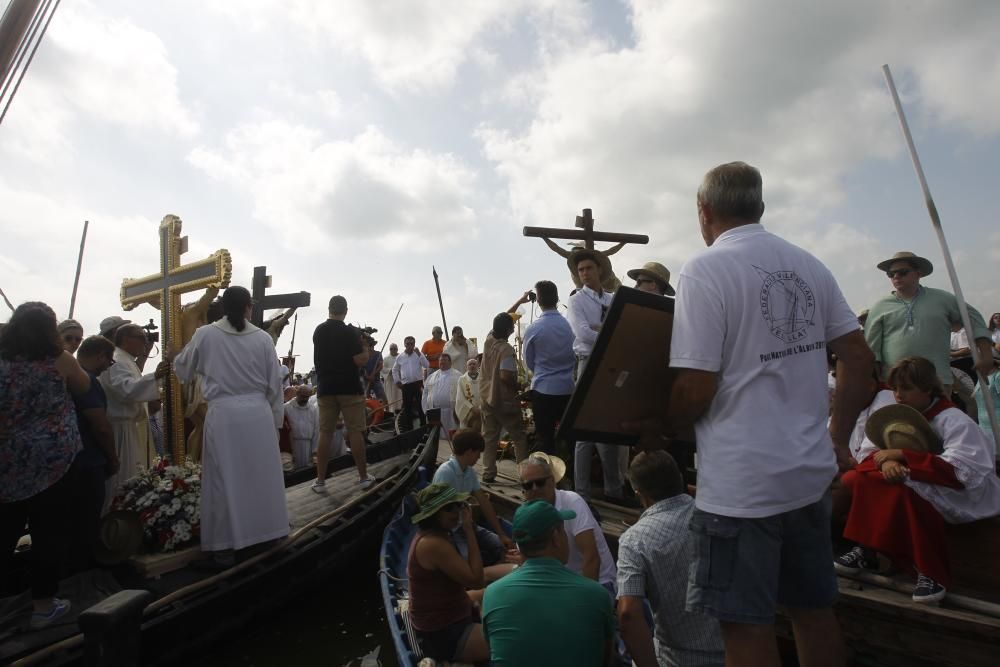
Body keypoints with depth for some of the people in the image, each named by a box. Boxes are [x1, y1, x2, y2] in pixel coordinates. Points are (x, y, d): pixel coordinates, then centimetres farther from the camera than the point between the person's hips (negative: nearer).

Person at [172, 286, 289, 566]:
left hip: (223, 414, -1)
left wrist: (177, 355, 39)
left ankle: (226, 545, 19)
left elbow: (183, 370, 16)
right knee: (261, 474, 14)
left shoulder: (205, 335, -1)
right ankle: (263, 531, 29)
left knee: (224, 478, 9)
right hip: (258, 412, 1)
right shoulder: (263, 337, -1)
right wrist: (276, 420, 14)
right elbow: (274, 383, 3)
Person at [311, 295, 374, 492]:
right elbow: (360, 361, -14)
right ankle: (363, 477, 9)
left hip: (326, 388, 4)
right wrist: (365, 348, 4)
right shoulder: (350, 332, -10)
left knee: (325, 433, 7)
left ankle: (320, 480, 9)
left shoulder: (318, 331, 8)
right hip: (349, 388, -4)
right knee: (355, 432, 2)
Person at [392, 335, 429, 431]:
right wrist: (397, 381, 12)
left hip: (418, 383, -2)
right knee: (407, 407, 9)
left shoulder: (418, 354, 2)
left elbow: (427, 365, -12)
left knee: (421, 406, -2)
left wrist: (419, 354, -16)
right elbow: (395, 370, 20)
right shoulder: (400, 357, 7)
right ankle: (408, 428, 19)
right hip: (406, 385, 2)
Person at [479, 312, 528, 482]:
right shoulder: (506, 349, -20)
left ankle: (488, 473, 14)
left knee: (489, 437, 11)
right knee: (519, 437, 5)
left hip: (487, 397, 7)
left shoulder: (488, 339, 1)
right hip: (505, 400, -7)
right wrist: (518, 388, -9)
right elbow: (506, 376, -28)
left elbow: (501, 320, 16)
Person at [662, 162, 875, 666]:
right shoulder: (808, 265, 6)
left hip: (741, 482, -7)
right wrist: (838, 438, 18)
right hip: (811, 471, 8)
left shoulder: (705, 269, -14)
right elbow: (858, 358, 9)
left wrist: (653, 435, -2)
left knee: (746, 626, 9)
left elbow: (696, 388, -19)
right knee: (814, 611, 23)